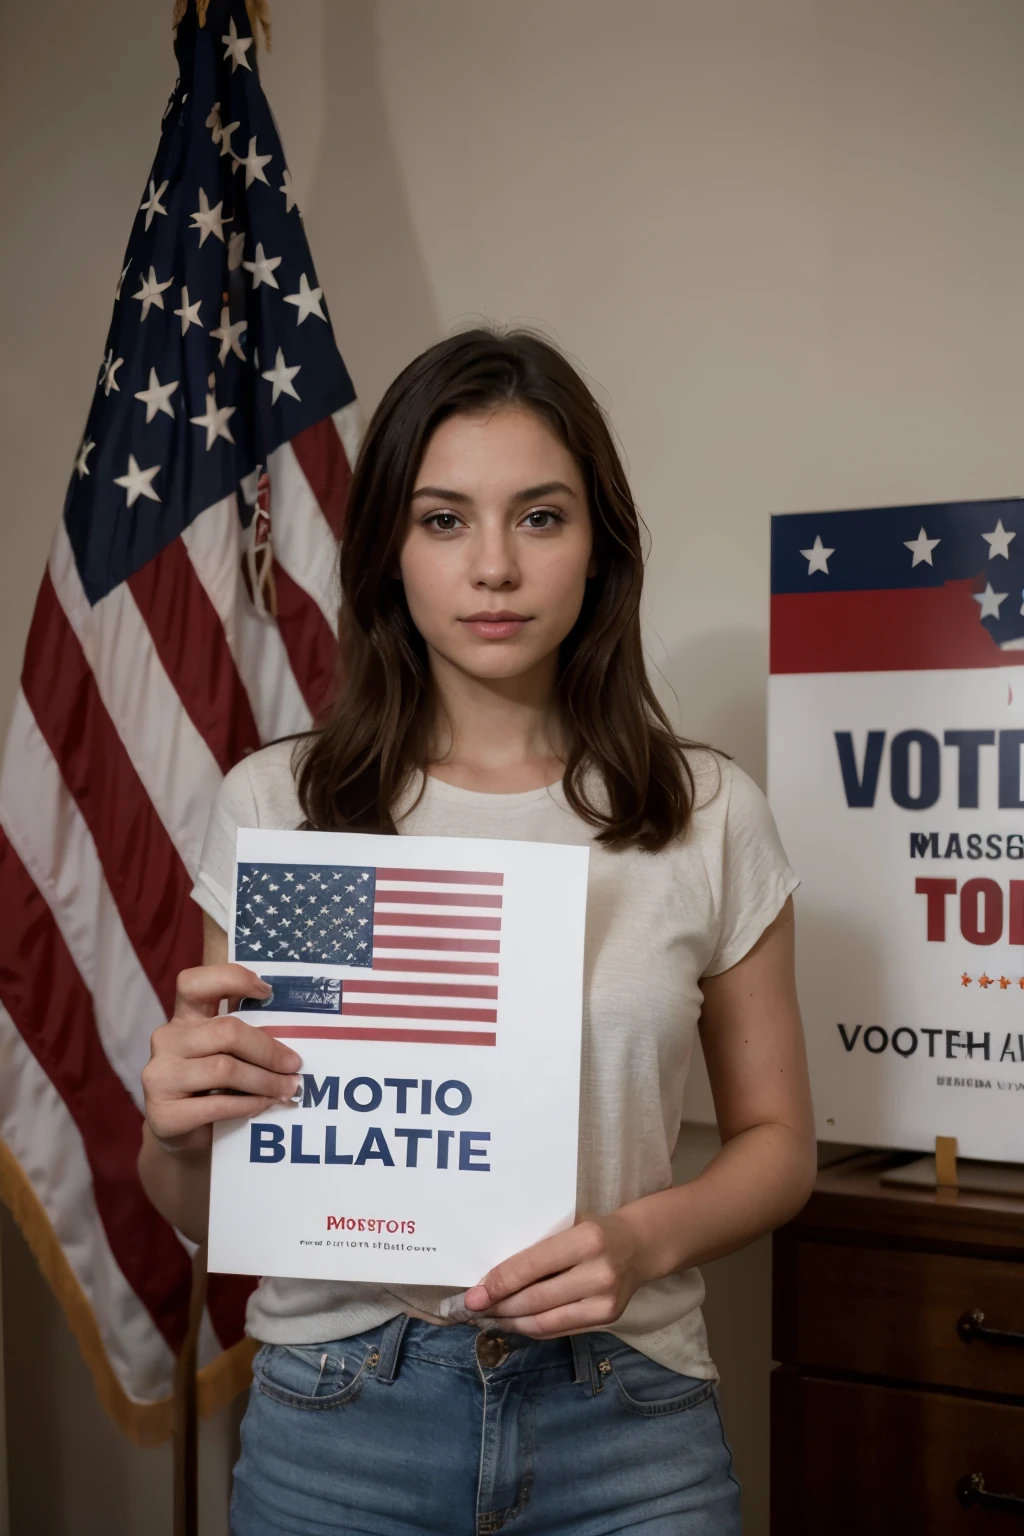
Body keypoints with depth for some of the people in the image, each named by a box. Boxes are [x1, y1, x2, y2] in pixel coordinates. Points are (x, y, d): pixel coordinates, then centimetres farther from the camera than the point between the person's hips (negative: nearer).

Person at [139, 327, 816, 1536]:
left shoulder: (707, 814, -2)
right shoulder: (276, 805, -3)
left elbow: (775, 1140, 6)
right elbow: (202, 1213, 3)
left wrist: (644, 1241, -13)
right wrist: (178, 1128, -19)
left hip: (624, 1427, 0)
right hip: (337, 1416, 0)